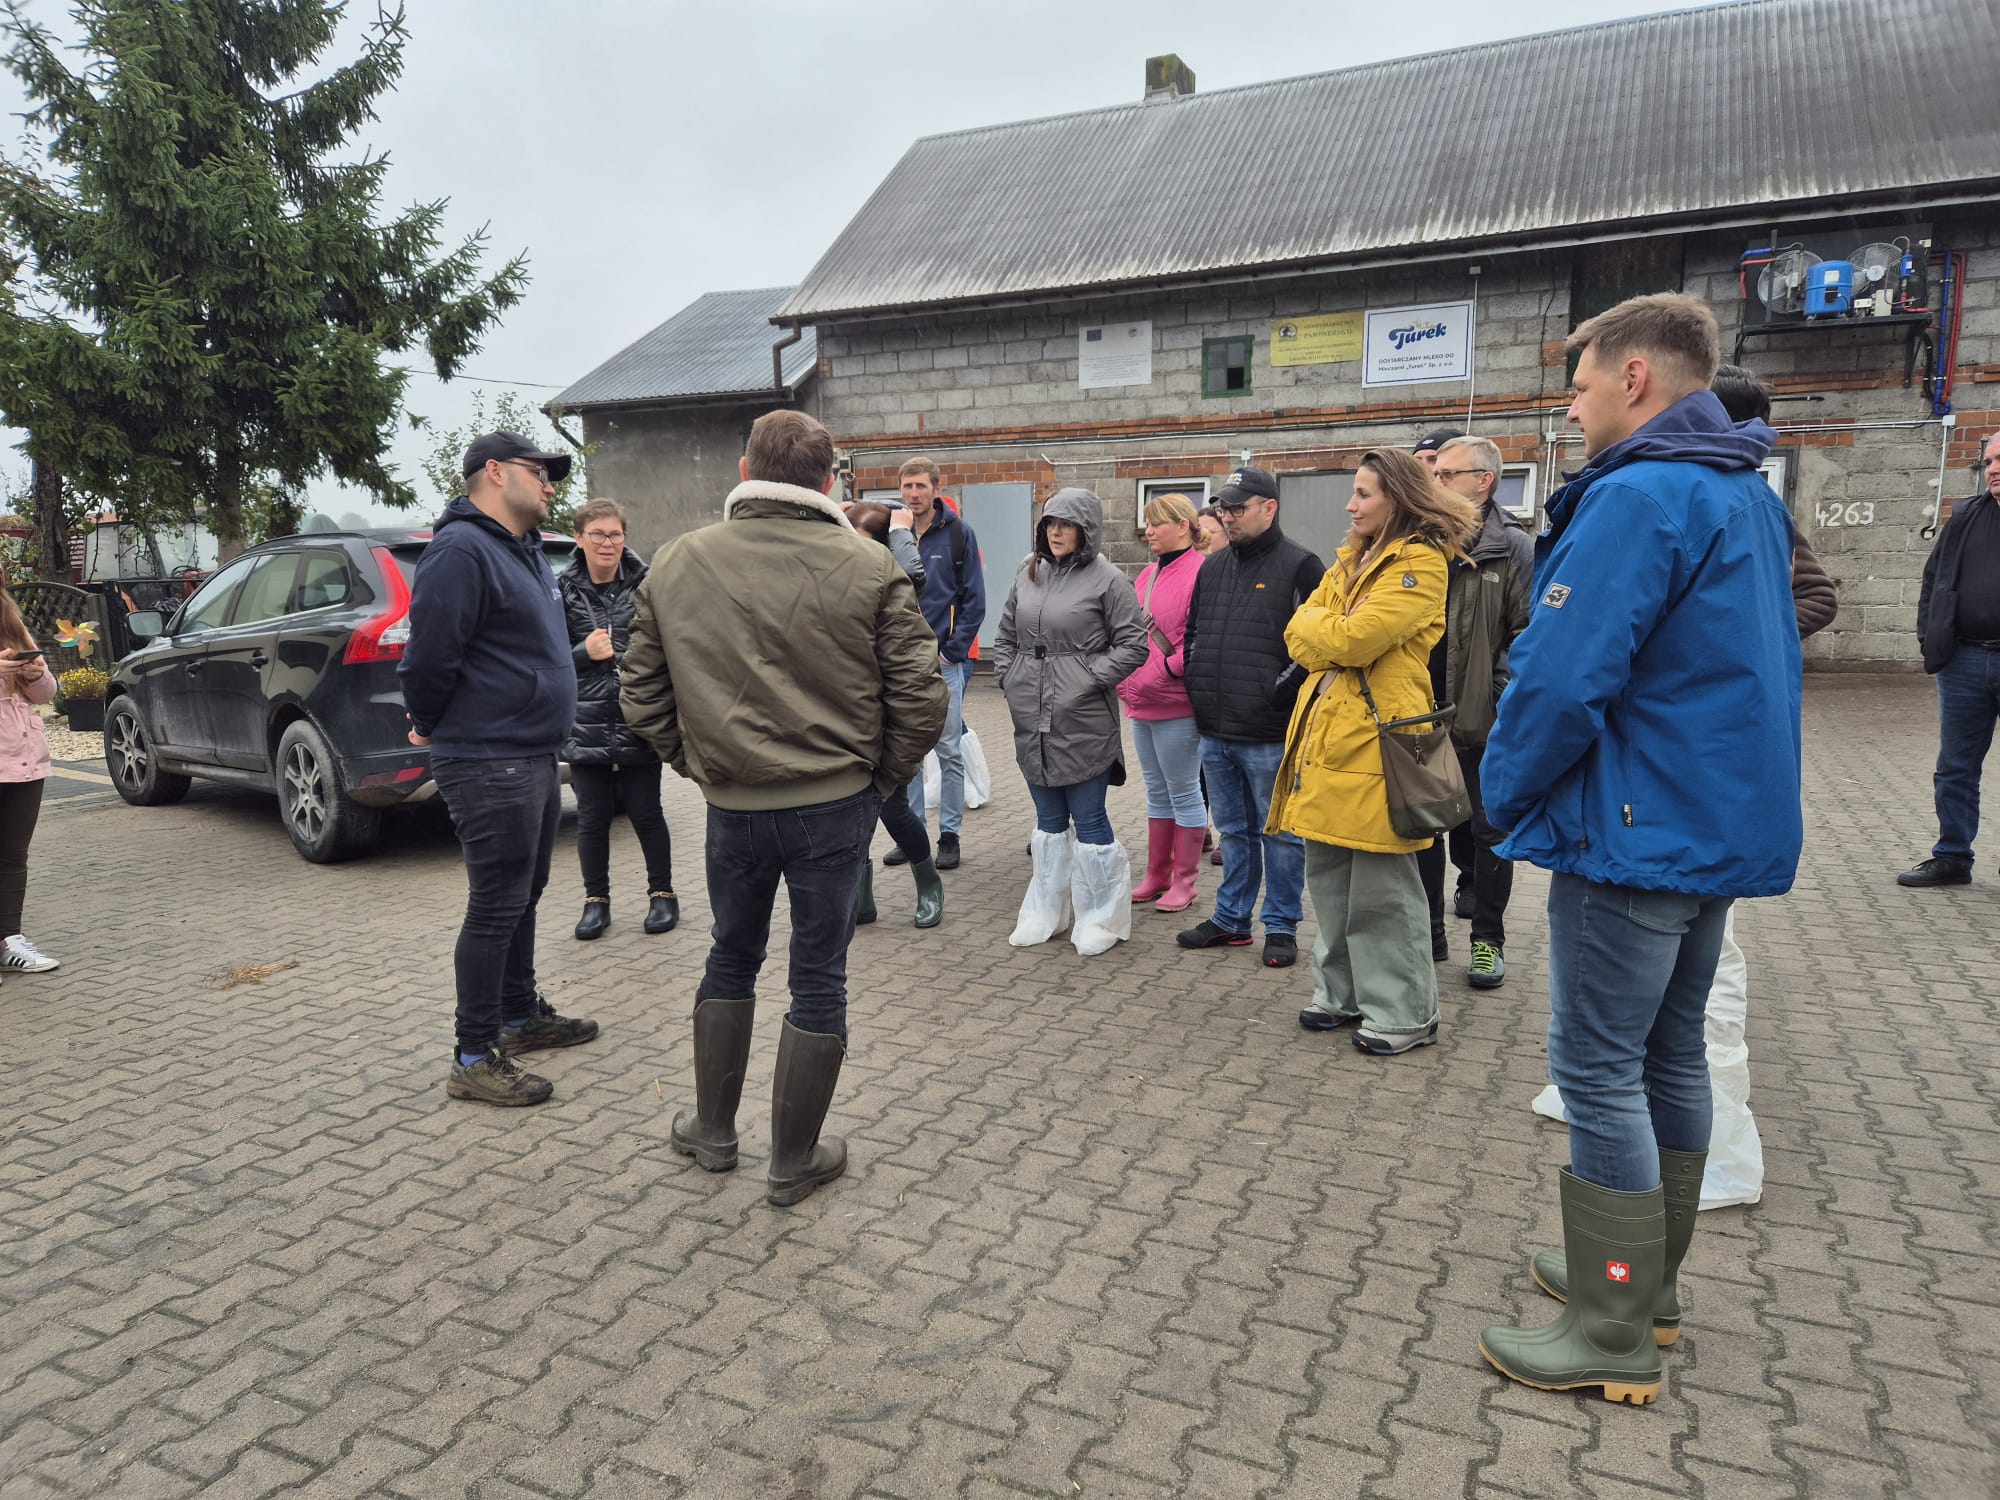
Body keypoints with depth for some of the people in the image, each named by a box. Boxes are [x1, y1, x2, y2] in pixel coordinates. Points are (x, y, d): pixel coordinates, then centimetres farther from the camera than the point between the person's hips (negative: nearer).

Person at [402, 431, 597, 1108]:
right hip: (490, 766, -10)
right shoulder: (461, 551, -18)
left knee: (522, 896, 19)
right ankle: (475, 1059, 6)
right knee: (495, 908, -4)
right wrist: (431, 726, -6)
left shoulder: (524, 550, 15)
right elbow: (430, 655, -22)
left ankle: (522, 1015, 34)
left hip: (534, 756, 10)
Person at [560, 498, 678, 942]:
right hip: (586, 724, 2)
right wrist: (584, 652, -14)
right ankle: (596, 901, 25)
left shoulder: (647, 584, -3)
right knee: (592, 816, 10)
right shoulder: (563, 590, 0)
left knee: (645, 812, 7)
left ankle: (662, 894, 25)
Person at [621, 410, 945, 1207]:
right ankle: (794, 1162, 23)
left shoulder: (676, 564, 0)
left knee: (731, 959, 23)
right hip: (836, 805, -2)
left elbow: (641, 694, 5)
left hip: (732, 805, 3)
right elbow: (922, 697, -9)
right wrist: (881, 779, 4)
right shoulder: (868, 567, -9)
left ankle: (712, 1133, 35)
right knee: (818, 978, 10)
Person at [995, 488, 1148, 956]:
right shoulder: (1029, 575, 11)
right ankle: (1046, 912, 27)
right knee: (1049, 820, 16)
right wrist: (1008, 677, 7)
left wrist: (1091, 677, -13)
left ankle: (1101, 918, 16)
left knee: (1088, 819, 1)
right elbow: (1005, 634, 19)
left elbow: (1133, 644, -8)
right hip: (1032, 721, 6)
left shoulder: (1107, 579, -7)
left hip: (1084, 723, -6)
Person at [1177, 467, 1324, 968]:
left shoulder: (1299, 566, -7)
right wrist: (1198, 691, 12)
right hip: (1215, 733, 7)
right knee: (1233, 831, 17)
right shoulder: (1212, 568, 15)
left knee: (1278, 833, 5)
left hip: (1270, 736, -7)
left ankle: (1281, 926, 16)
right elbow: (1192, 635, 23)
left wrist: (1282, 691, -15)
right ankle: (1230, 919, 28)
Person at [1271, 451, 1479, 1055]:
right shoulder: (1349, 560, 18)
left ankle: (1403, 1014, 13)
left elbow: (1349, 639, -19)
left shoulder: (1422, 564, -9)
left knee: (1382, 890, 0)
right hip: (1325, 737, 8)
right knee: (1328, 878, 14)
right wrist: (1333, 636, -9)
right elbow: (1299, 637, 10)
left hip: (1376, 743, -8)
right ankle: (1342, 993, 28)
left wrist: (1318, 625, 1)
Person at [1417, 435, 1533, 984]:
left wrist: (1502, 701, -17)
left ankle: (1488, 939, 20)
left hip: (1482, 721, -5)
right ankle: (1427, 932, 25)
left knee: (1488, 831, 8)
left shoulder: (1513, 548, -6)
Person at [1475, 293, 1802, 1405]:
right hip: (1730, 825, 10)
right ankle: (1650, 1278, 32)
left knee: (1600, 1072, -1)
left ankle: (1615, 1337, 9)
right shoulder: (1752, 497, 13)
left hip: (1635, 832, -10)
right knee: (1673, 1052, 18)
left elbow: (1563, 678, -25)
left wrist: (1506, 789, -8)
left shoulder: (1639, 497, -19)